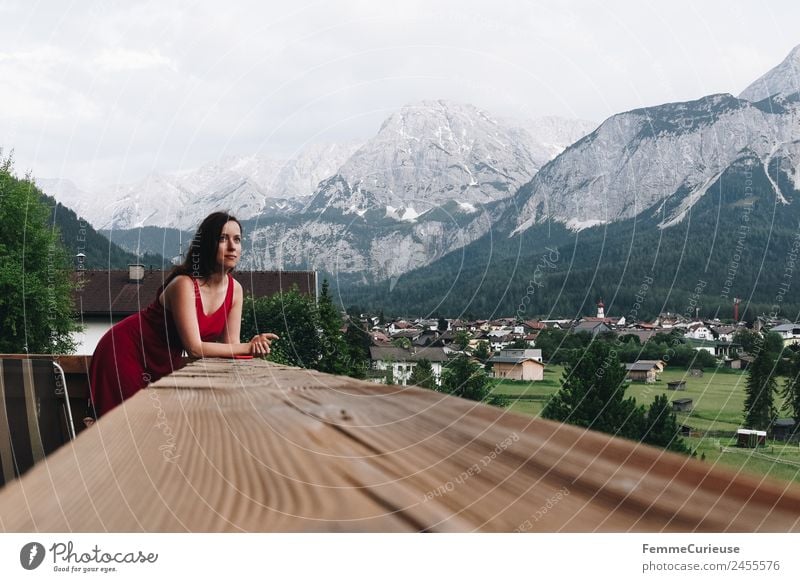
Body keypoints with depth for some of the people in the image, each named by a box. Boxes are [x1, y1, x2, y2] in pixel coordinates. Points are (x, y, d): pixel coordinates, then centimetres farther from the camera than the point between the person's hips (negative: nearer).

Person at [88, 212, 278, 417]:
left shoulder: (235, 290, -7)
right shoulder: (184, 284, -28)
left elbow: (230, 344, -6)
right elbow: (194, 348, -31)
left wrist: (253, 345, -29)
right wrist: (248, 347, -28)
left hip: (165, 362, 7)